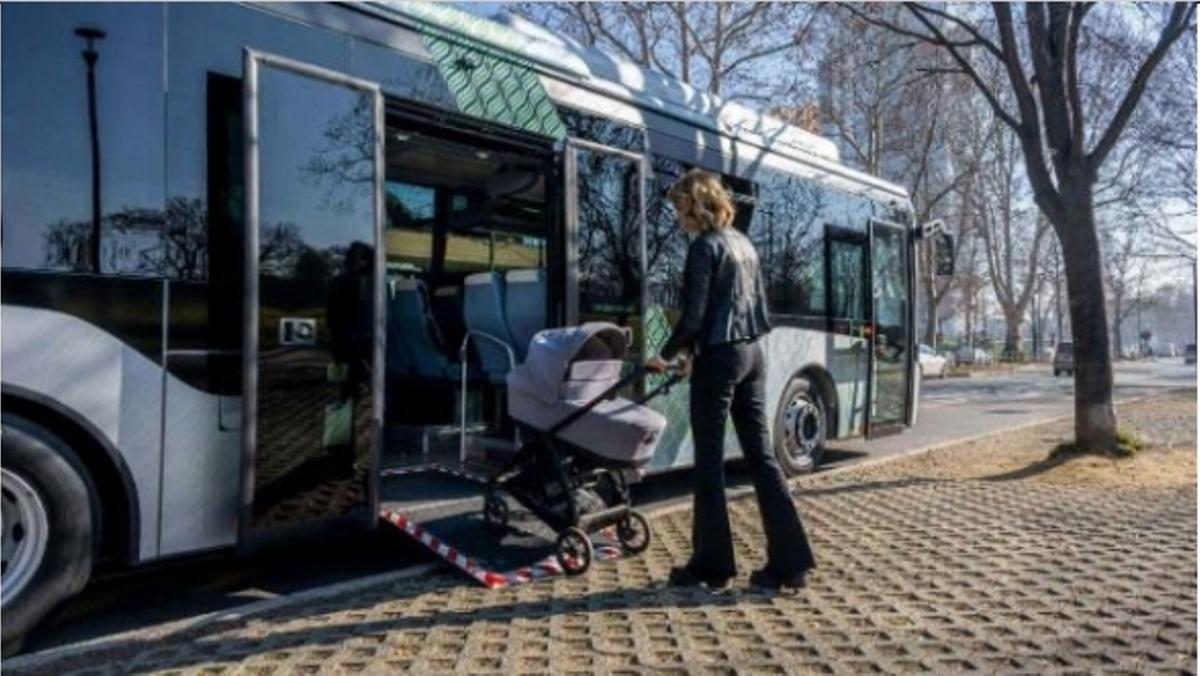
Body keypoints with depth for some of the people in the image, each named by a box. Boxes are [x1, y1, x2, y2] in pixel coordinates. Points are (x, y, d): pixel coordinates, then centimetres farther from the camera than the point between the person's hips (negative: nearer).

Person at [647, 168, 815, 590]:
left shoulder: (705, 247, -10)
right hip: (753, 353, 8)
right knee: (761, 454, 9)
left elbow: (694, 316, -15)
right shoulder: (743, 243, 15)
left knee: (710, 461, 1)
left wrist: (667, 355, 0)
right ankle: (789, 560, 11)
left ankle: (712, 564, 9)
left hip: (720, 356, -8)